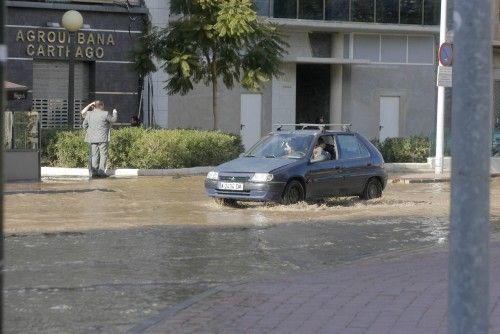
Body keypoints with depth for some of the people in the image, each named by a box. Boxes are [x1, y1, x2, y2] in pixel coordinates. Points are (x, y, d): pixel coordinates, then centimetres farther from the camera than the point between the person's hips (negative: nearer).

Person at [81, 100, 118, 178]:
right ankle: (101, 172, -5)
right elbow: (113, 119, 8)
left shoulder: (89, 114, 6)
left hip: (92, 139, 4)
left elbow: (84, 124, 13)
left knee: (94, 155, 7)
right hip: (103, 138, -4)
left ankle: (94, 172, 4)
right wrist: (115, 113, 27)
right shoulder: (105, 114, -6)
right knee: (103, 155, 1)